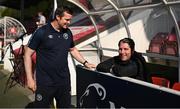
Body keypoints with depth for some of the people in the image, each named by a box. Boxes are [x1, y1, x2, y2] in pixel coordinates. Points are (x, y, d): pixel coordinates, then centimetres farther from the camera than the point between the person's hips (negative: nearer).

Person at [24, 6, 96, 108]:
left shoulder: (68, 32, 6)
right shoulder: (41, 32, -10)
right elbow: (28, 54, -7)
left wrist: (85, 63, 11)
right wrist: (30, 78, -11)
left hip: (64, 81, 5)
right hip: (45, 83, -5)